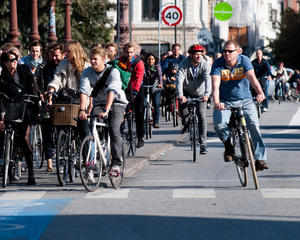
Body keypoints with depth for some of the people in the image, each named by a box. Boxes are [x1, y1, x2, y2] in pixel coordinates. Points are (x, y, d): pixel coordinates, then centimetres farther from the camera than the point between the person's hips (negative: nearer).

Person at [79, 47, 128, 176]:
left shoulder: (113, 71, -20)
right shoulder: (87, 72, -9)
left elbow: (111, 91, -33)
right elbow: (84, 91, -22)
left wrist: (106, 111, -47)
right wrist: (82, 110, -38)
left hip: (116, 103, -3)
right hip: (99, 103, 3)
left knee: (113, 128, -25)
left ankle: (116, 164, -22)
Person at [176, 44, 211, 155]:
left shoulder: (205, 65, -17)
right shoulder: (184, 64, -18)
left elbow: (208, 80, -30)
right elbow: (179, 79, -29)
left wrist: (207, 94, -48)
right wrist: (180, 95, -45)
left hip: (200, 94, 0)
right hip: (187, 93, 0)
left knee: (202, 117, -11)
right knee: (182, 105, -28)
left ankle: (203, 144, -6)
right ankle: (186, 124, 5)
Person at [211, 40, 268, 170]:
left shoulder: (244, 61, -9)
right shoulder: (218, 64, -11)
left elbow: (252, 77, -24)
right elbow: (215, 85, -23)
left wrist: (260, 92, -44)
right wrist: (216, 103, -41)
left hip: (244, 100, 0)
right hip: (225, 102, 0)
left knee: (253, 124, -18)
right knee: (219, 124, -25)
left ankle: (260, 158, -11)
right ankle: (228, 145, 7)